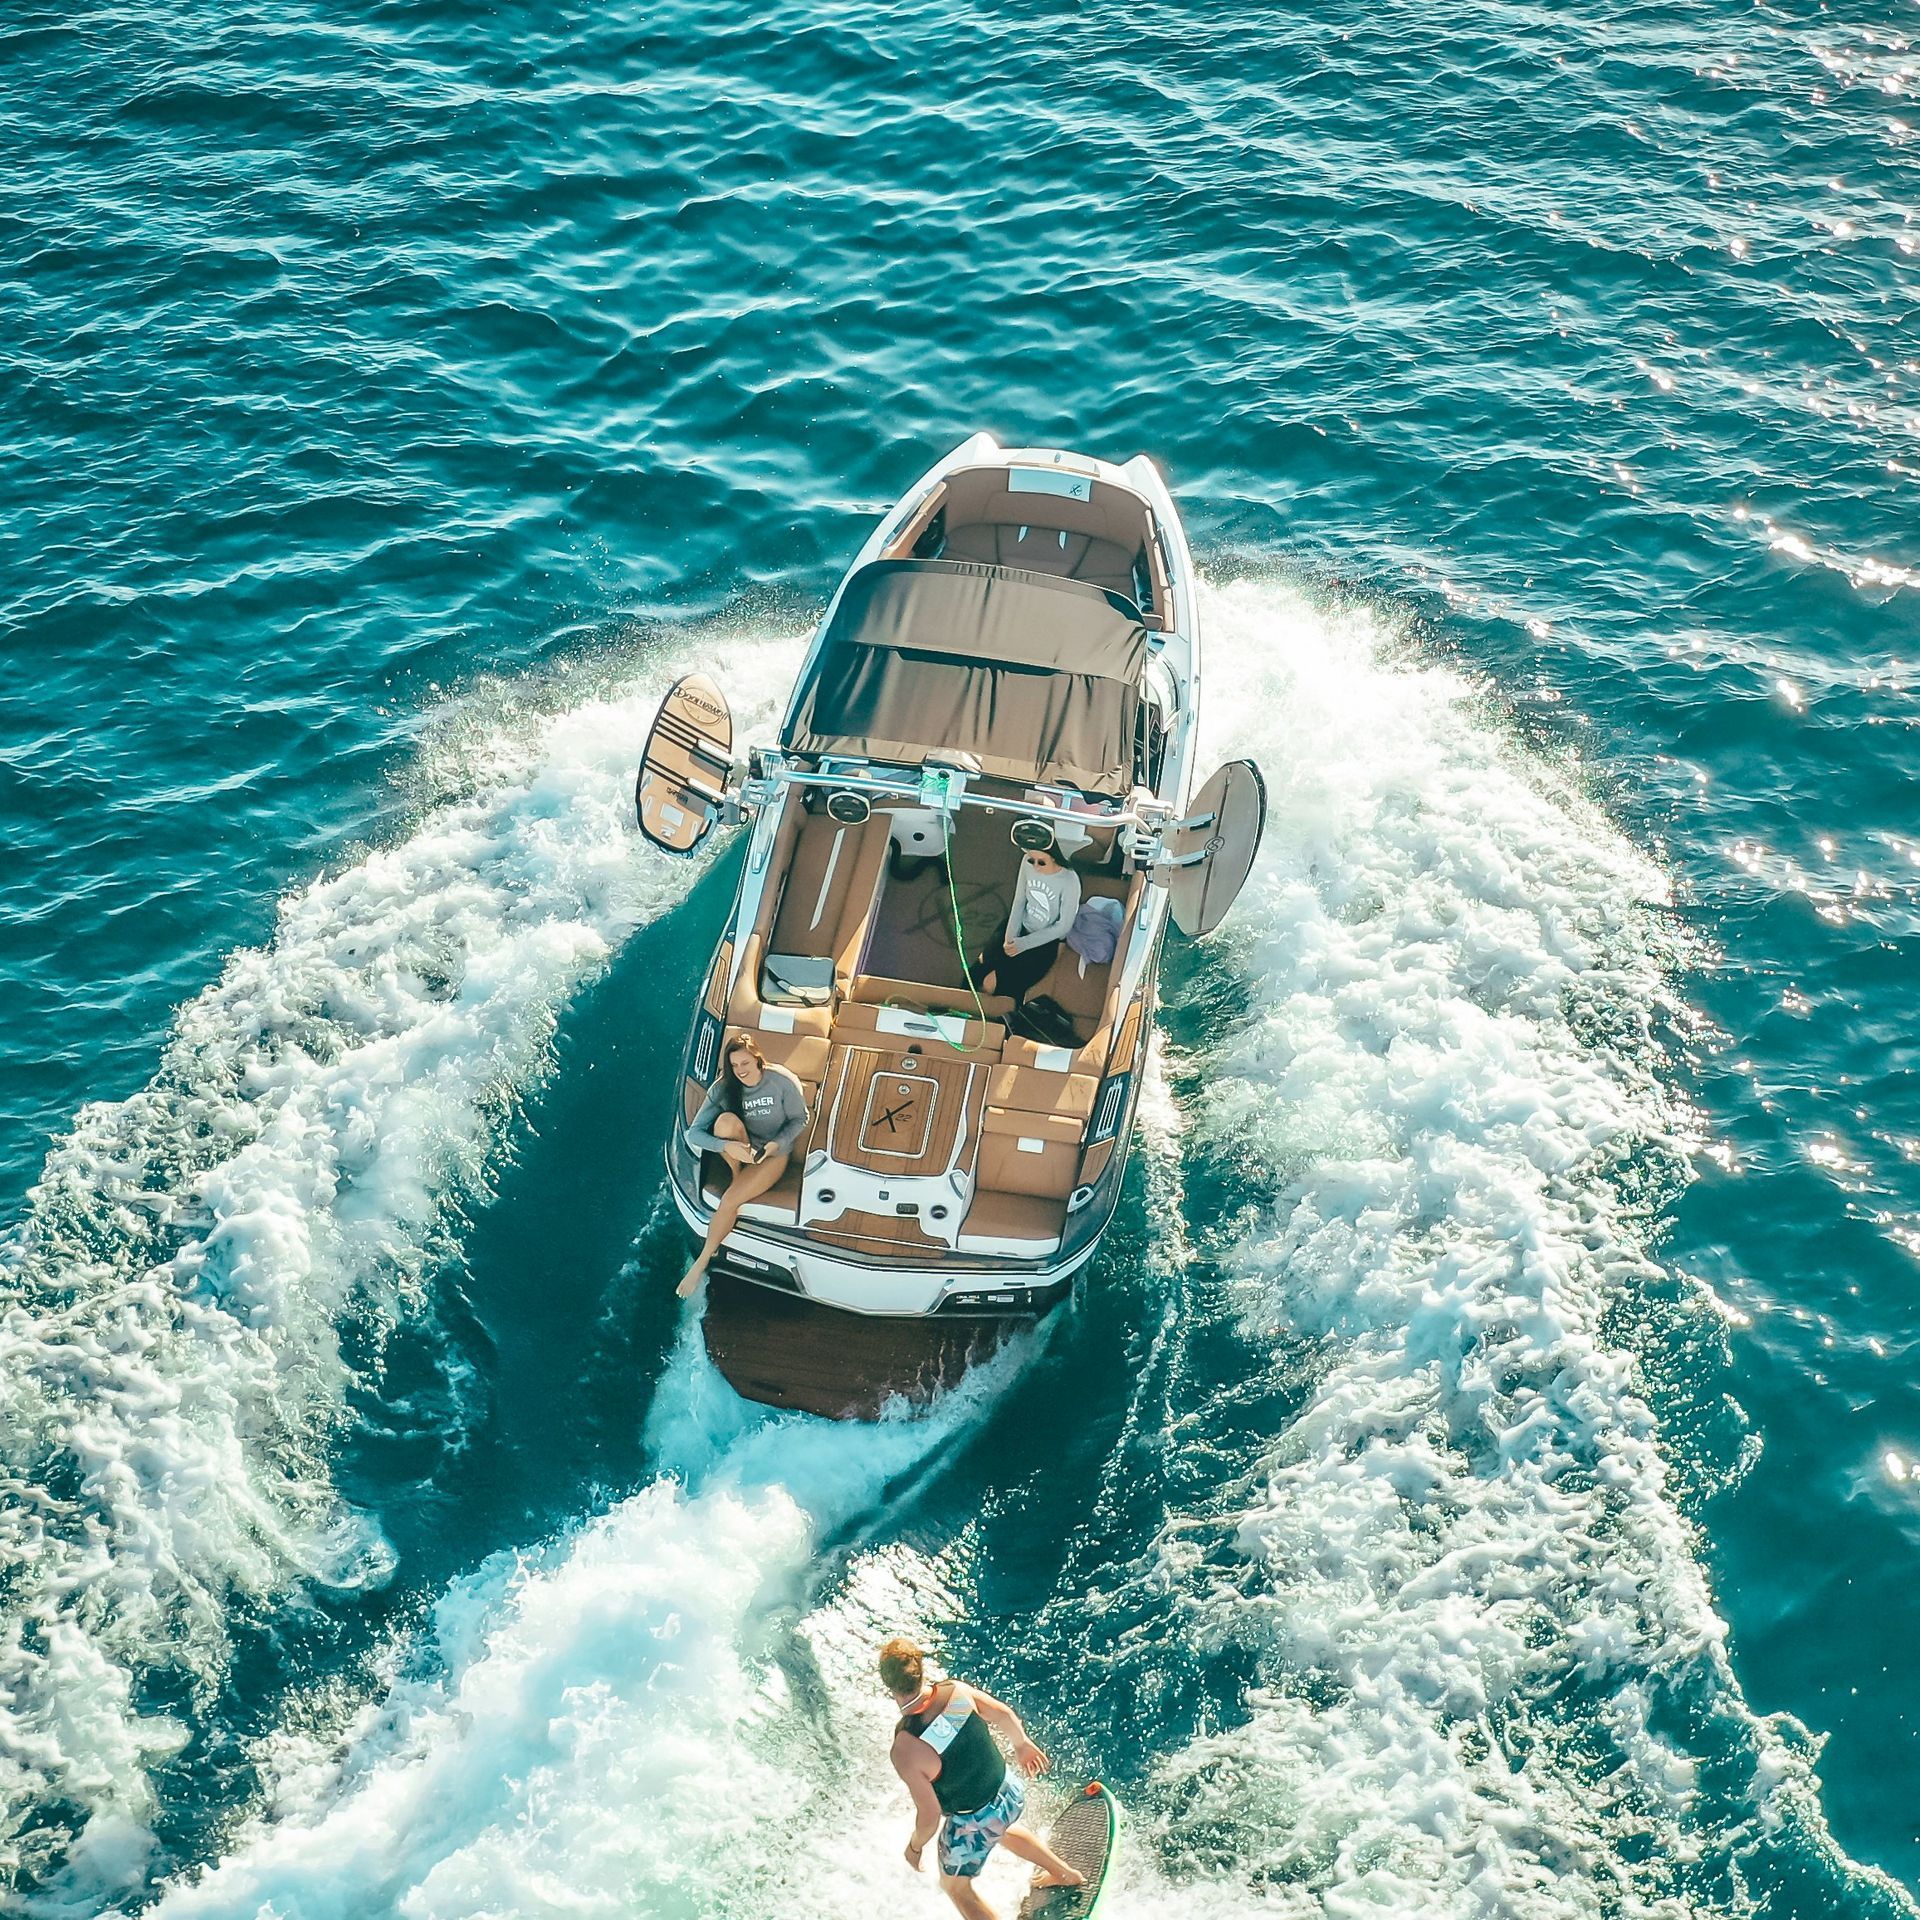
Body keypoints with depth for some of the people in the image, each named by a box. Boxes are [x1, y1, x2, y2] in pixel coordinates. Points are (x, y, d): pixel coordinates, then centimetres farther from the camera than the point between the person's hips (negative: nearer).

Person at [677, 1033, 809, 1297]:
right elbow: (693, 1133, -17)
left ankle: (701, 1263, -9)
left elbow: (799, 1119, -5)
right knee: (726, 1120, -33)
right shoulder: (722, 1088, -13)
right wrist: (728, 1146, -34)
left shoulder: (782, 1081, -18)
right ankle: (737, 1177, -8)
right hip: (737, 1152, 2)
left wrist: (776, 1144, -22)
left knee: (729, 1200, -26)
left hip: (773, 1154, -2)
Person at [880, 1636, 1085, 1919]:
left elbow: (929, 1815, -24)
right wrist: (1022, 1744, 19)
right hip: (1010, 1792, 5)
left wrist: (915, 1847, -3)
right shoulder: (955, 1691, -20)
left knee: (955, 1886, 26)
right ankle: (1065, 1873, 58)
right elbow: (1005, 1715, -2)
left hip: (971, 1826, -5)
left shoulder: (906, 1750, -34)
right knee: (999, 1829, 41)